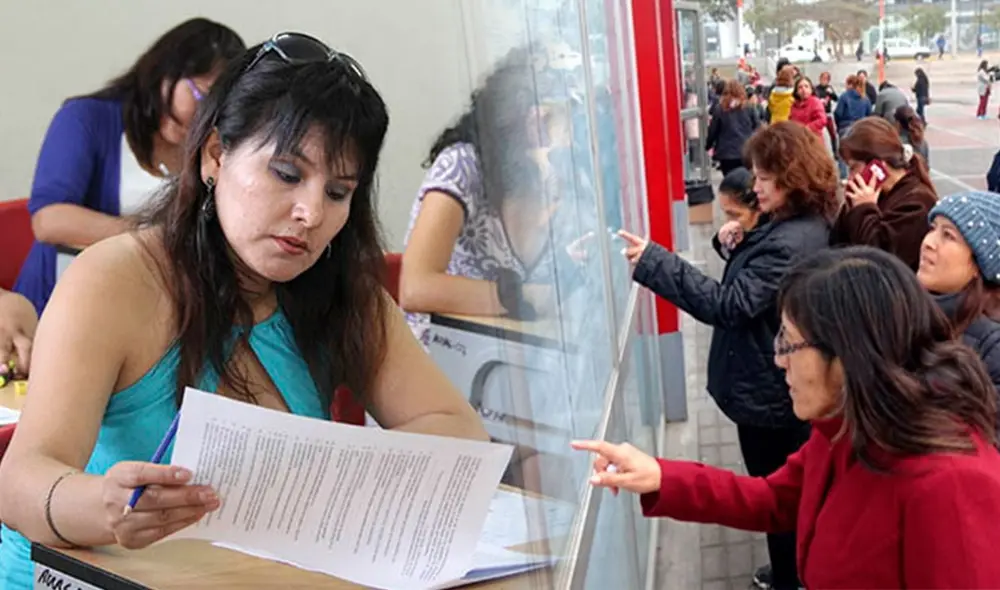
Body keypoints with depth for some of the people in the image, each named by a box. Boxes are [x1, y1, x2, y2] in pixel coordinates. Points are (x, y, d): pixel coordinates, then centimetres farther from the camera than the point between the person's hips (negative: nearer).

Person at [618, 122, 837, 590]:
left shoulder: (790, 242, -27)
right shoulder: (802, 226, 6)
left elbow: (729, 304, -34)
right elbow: (751, 285, 11)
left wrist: (652, 262, -37)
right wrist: (737, 248, -7)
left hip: (768, 392, -11)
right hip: (782, 386, 11)